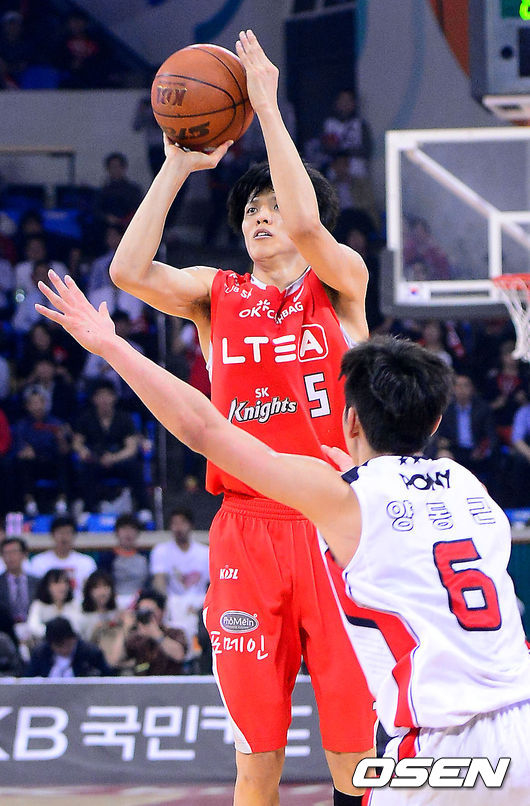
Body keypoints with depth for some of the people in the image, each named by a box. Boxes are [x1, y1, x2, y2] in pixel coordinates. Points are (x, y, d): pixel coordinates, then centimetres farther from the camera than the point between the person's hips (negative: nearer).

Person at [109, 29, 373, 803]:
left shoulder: (341, 285, 6)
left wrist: (267, 107, -13)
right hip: (245, 529, 2)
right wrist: (177, 164, -3)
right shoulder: (217, 294, 12)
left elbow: (306, 226, -16)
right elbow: (129, 271, -6)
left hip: (331, 525, -2)